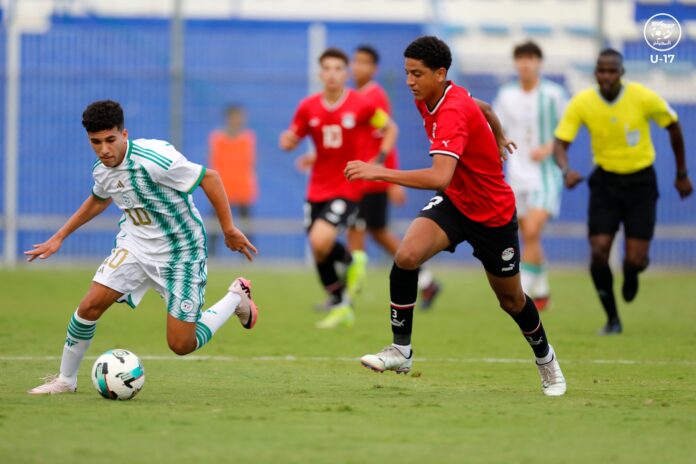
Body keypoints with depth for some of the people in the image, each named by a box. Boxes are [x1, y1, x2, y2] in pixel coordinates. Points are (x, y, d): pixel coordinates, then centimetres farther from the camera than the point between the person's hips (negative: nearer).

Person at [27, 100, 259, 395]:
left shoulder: (154, 159, -28)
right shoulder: (102, 171, -4)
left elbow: (209, 178, -20)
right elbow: (98, 200, 21)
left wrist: (229, 229, -17)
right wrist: (59, 238, 23)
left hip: (180, 254, -6)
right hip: (135, 245, 6)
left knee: (181, 345, -6)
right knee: (90, 306, -11)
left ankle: (236, 298, 19)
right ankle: (65, 379, 9)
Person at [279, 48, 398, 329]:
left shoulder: (360, 105, -9)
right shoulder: (308, 107, 0)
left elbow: (390, 128, 5)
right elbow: (291, 140, 10)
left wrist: (378, 160, -7)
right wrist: (288, 141, -14)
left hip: (348, 187, -5)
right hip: (318, 188, 5)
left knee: (320, 241, -24)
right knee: (318, 250, 6)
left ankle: (349, 262, 11)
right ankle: (340, 306, 27)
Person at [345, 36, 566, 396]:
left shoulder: (454, 111, -32)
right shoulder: (427, 100, -6)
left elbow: (440, 177, -45)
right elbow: (481, 109, 15)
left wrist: (381, 173, -47)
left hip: (493, 214, -6)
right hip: (453, 203, 6)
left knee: (511, 299, 13)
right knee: (406, 255, -22)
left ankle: (545, 358, 41)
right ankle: (400, 350, -13)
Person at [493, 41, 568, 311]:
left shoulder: (553, 94, -4)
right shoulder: (506, 95, 6)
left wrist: (549, 148, -12)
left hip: (546, 175, -4)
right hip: (517, 177, 4)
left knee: (532, 232, -19)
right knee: (528, 238, 8)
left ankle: (521, 293, -16)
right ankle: (541, 292, 25)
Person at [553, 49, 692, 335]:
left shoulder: (644, 98, -16)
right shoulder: (581, 103, -13)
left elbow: (673, 126, 0)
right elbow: (560, 143, -11)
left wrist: (682, 174, 6)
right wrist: (566, 170, -34)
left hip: (641, 181, -1)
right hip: (605, 180, 1)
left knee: (635, 260, -9)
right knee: (599, 253, -13)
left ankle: (631, 274, 32)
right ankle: (612, 319, 7)